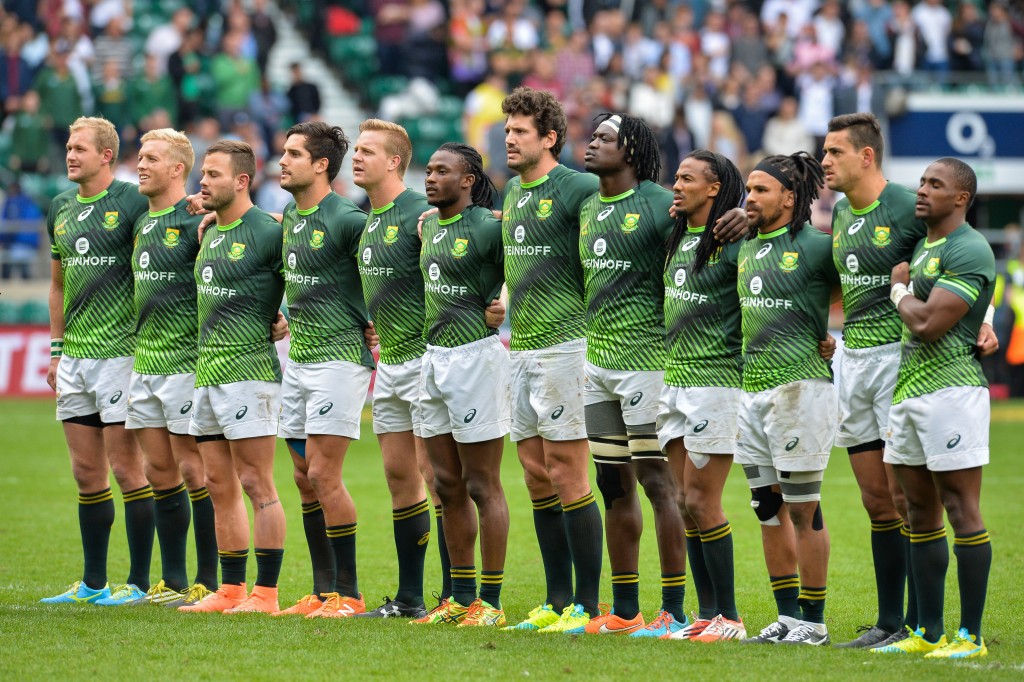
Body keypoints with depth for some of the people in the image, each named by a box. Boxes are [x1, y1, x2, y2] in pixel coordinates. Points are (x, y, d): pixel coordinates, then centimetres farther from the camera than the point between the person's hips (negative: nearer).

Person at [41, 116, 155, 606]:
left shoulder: (132, 203, -7)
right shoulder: (60, 210, 13)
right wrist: (56, 348, 18)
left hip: (120, 351, -7)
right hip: (75, 357, 7)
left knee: (125, 468, -5)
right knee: (86, 472, 9)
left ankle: (139, 581, 1)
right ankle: (93, 582, 15)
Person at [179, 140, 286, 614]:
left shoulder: (269, 232, -10)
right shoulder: (210, 233, 15)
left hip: (249, 371, -9)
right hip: (207, 373, 9)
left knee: (256, 484, -6)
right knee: (220, 486, 10)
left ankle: (266, 593, -5)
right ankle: (230, 591, 15)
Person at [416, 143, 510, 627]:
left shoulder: (488, 227, -13)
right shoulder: (430, 226, 11)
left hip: (475, 355, -8)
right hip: (434, 356, 8)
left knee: (482, 486, -4)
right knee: (448, 486, 11)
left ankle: (490, 602, 1)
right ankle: (461, 598, 18)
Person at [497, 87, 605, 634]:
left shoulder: (575, 188, -11)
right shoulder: (512, 194, 15)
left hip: (564, 344, -8)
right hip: (521, 348, 8)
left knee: (566, 477, -7)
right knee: (537, 479, 9)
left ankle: (587, 605, -3)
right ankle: (557, 600, 15)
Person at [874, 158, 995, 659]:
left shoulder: (969, 251, -11)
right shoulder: (923, 247, 19)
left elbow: (928, 323, -18)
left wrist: (899, 291, -2)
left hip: (951, 387, -10)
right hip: (909, 389, 10)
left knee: (961, 509, -7)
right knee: (920, 514, 10)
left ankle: (971, 636, -6)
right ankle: (928, 633, 15)